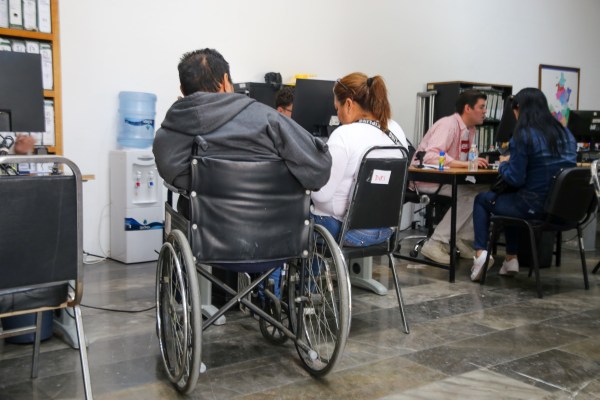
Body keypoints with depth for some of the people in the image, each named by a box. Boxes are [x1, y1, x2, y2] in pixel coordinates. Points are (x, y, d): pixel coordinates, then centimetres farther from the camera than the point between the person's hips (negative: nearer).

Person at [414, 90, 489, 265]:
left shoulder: (470, 129, 9)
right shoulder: (449, 124, -19)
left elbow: (467, 160, 15)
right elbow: (431, 156, -32)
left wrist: (479, 161, -7)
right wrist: (465, 163, -37)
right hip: (426, 177, -9)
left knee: (481, 192, -10)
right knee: (469, 195, -25)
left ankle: (461, 240, -3)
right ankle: (436, 243, -21)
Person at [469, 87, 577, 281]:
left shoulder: (523, 135, -13)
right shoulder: (565, 133, 8)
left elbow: (515, 179, -14)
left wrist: (504, 163, 6)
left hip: (536, 207, -7)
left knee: (482, 199, 19)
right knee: (510, 199, 35)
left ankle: (481, 252, 6)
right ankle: (511, 259, 32)